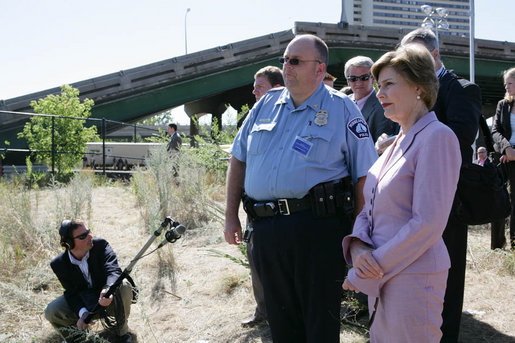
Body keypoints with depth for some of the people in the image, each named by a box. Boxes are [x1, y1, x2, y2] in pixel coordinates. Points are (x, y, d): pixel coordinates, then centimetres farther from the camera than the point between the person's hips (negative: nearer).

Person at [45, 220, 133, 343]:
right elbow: (72, 292, -13)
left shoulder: (100, 245, -17)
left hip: (109, 299, -1)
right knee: (51, 312, -22)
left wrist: (108, 290, -54)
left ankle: (122, 330, -11)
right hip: (83, 304, 1)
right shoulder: (60, 264, -12)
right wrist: (83, 312, -35)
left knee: (124, 286, -35)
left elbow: (113, 270, -30)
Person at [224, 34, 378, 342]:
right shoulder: (266, 104, 13)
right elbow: (239, 160, 18)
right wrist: (231, 216, 14)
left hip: (319, 227, -4)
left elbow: (364, 175, -4)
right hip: (265, 229, 5)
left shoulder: (342, 109, -1)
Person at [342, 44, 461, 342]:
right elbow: (370, 207, 13)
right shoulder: (399, 142, 14)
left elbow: (428, 223, -20)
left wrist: (366, 273, -16)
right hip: (382, 275, 8)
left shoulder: (437, 137, -14)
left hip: (414, 278, -8)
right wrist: (357, 245, -8)